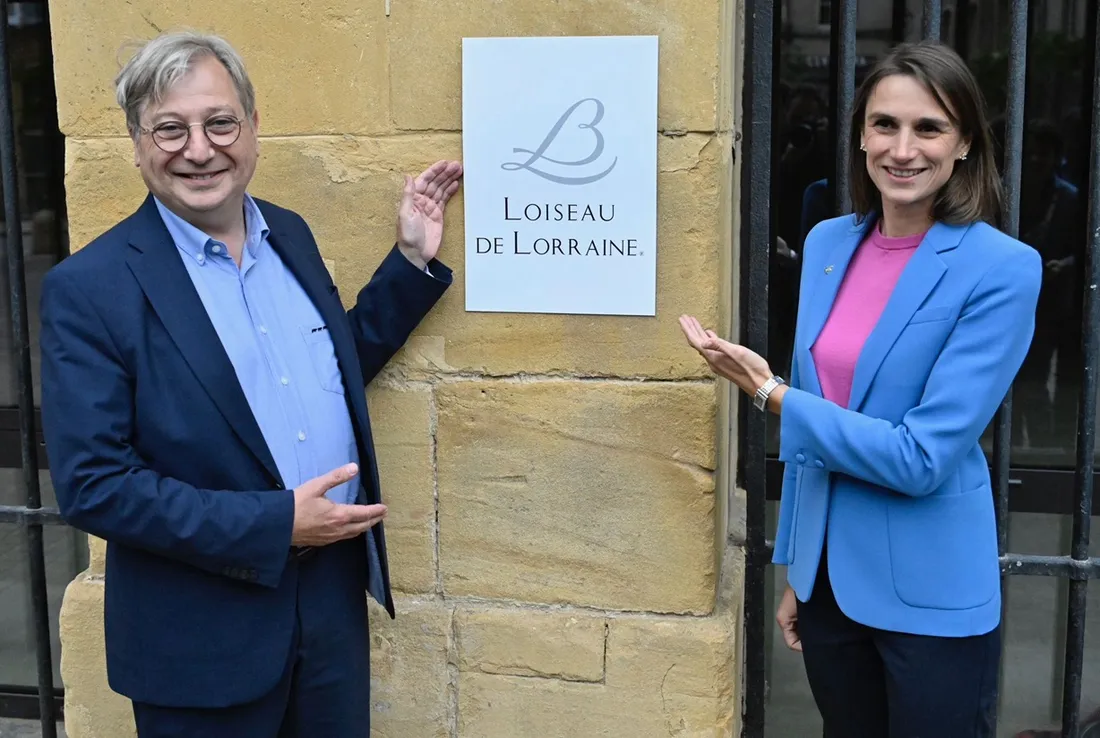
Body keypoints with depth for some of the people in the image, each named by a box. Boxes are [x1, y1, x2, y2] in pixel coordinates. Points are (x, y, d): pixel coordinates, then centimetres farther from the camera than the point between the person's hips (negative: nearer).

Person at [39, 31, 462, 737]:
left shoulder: (290, 234, 4)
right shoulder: (89, 288, -15)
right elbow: (90, 485, -17)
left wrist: (413, 258, 6)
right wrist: (274, 524, -20)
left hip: (334, 596, 6)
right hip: (202, 639, -5)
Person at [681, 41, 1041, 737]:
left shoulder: (1003, 269, -16)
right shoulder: (828, 243, 1)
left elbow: (923, 458, -20)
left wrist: (769, 392, -18)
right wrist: (795, 567, 13)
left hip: (931, 597, -5)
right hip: (829, 573, 5)